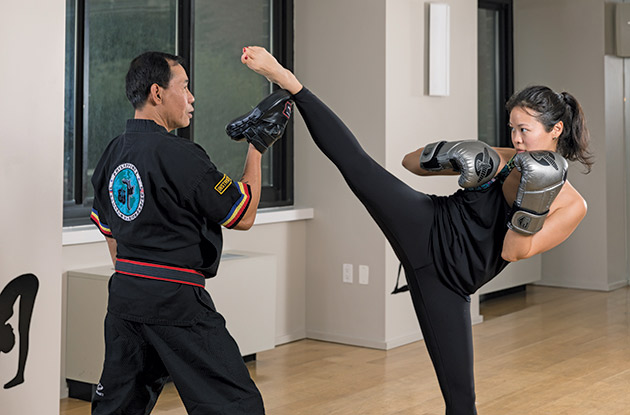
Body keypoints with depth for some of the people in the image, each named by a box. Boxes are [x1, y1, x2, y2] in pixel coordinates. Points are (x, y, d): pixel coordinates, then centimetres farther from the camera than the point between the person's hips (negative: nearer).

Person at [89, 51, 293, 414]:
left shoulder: (112, 154, 9)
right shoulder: (179, 155, -16)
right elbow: (244, 217, -8)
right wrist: (257, 148, -1)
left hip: (124, 293, 9)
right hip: (176, 301, -8)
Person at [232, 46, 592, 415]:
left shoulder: (572, 206, 0)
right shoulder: (499, 159, 5)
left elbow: (514, 252, -9)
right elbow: (411, 162, 8)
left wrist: (534, 203, -22)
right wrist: (448, 156, -12)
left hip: (449, 280, -1)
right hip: (425, 227, 1)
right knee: (354, 161, -17)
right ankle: (284, 79, -11)